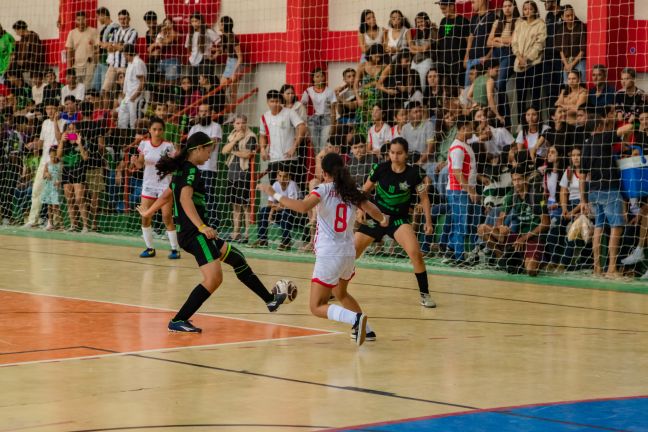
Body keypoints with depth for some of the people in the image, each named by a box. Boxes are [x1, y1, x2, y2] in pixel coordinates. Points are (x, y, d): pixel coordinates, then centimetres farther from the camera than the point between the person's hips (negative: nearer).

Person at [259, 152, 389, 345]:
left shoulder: (324, 189, -8)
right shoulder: (352, 192, 6)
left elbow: (303, 207, -25)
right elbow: (373, 211, 2)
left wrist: (275, 195, -18)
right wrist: (383, 220, 25)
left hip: (328, 255, -7)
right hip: (348, 253, 7)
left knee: (317, 307, -2)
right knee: (341, 293, 34)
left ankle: (355, 319, -24)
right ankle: (365, 329, 33)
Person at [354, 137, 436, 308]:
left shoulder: (414, 173, -13)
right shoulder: (380, 169, -10)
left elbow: (424, 198, -2)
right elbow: (365, 190, 5)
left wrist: (428, 221, -9)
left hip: (399, 219, -2)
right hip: (375, 217, 2)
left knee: (415, 253, -23)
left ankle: (425, 295, -7)